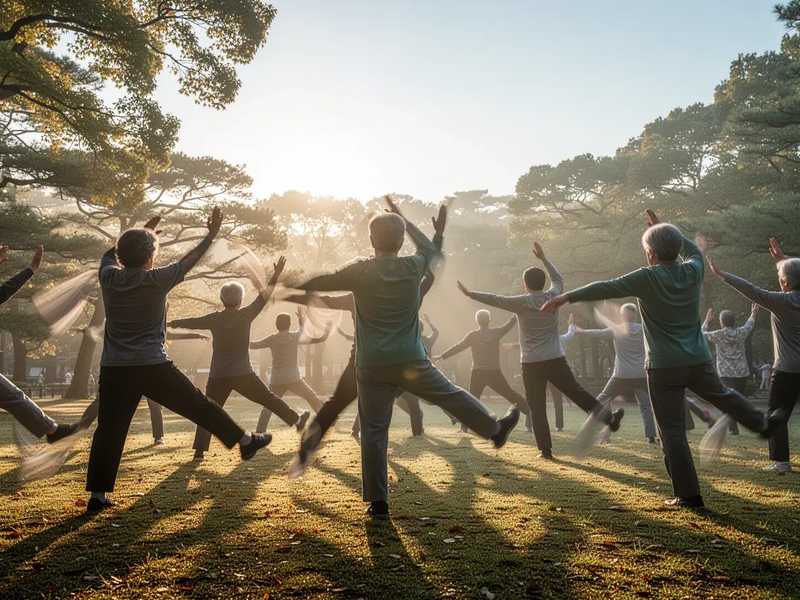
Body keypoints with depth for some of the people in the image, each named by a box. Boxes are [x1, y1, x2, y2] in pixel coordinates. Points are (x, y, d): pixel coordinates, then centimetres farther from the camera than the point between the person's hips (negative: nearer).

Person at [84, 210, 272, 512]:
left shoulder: (109, 278, 3)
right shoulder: (156, 280, -8)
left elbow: (111, 253, 26)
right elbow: (189, 261, 5)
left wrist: (141, 232, 33)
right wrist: (211, 235, 17)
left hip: (113, 369, 4)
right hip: (152, 367, -4)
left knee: (109, 431, 7)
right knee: (199, 405, 7)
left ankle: (97, 495, 7)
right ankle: (245, 441, 18)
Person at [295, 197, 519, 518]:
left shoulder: (360, 271, -5)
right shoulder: (413, 266, -1)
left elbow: (322, 282, 6)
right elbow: (430, 248, 21)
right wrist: (403, 219, 30)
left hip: (371, 366, 0)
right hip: (411, 362, 1)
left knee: (374, 430, 5)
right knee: (451, 396, 19)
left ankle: (378, 501, 7)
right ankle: (496, 429, 40)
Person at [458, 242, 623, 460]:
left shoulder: (522, 302, -6)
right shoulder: (553, 296, 3)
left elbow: (494, 299, -3)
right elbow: (558, 278, 23)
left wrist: (470, 294, 6)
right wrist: (543, 258, 29)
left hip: (532, 363, -2)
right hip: (556, 360, 3)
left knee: (537, 408, 2)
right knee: (577, 392, 13)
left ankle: (546, 449, 1)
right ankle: (608, 418, 11)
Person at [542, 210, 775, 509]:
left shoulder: (647, 278, -12)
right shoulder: (693, 271, 2)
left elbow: (605, 288, -12)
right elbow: (693, 250, 25)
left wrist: (566, 297, -7)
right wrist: (663, 228, 28)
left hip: (663, 367, -5)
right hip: (699, 361, 5)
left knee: (672, 431, 3)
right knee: (723, 395, 34)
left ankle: (688, 495, 7)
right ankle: (763, 424, 52)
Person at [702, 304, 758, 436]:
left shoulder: (718, 335, -6)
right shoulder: (741, 332, 3)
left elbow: (702, 334, 11)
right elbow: (749, 325, 26)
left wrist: (707, 320, 25)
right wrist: (753, 314, 45)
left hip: (726, 373, -4)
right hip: (742, 372, 5)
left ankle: (734, 429, -23)